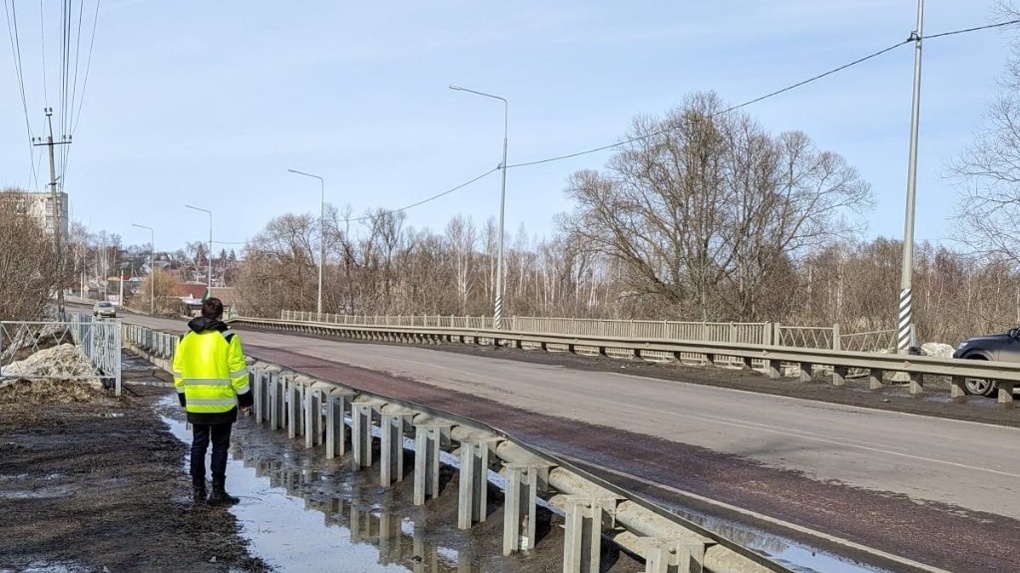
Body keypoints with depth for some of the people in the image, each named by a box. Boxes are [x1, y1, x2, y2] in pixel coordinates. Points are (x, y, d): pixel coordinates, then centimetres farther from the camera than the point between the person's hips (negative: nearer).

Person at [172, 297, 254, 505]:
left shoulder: (185, 338, 6)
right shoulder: (228, 338, -8)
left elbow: (178, 371, 11)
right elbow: (238, 371, -9)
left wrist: (183, 397, 21)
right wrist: (245, 398, 0)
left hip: (195, 404, 4)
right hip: (222, 403, -4)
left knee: (198, 444, 14)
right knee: (220, 445, 2)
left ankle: (197, 490, 18)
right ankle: (217, 492, 4)